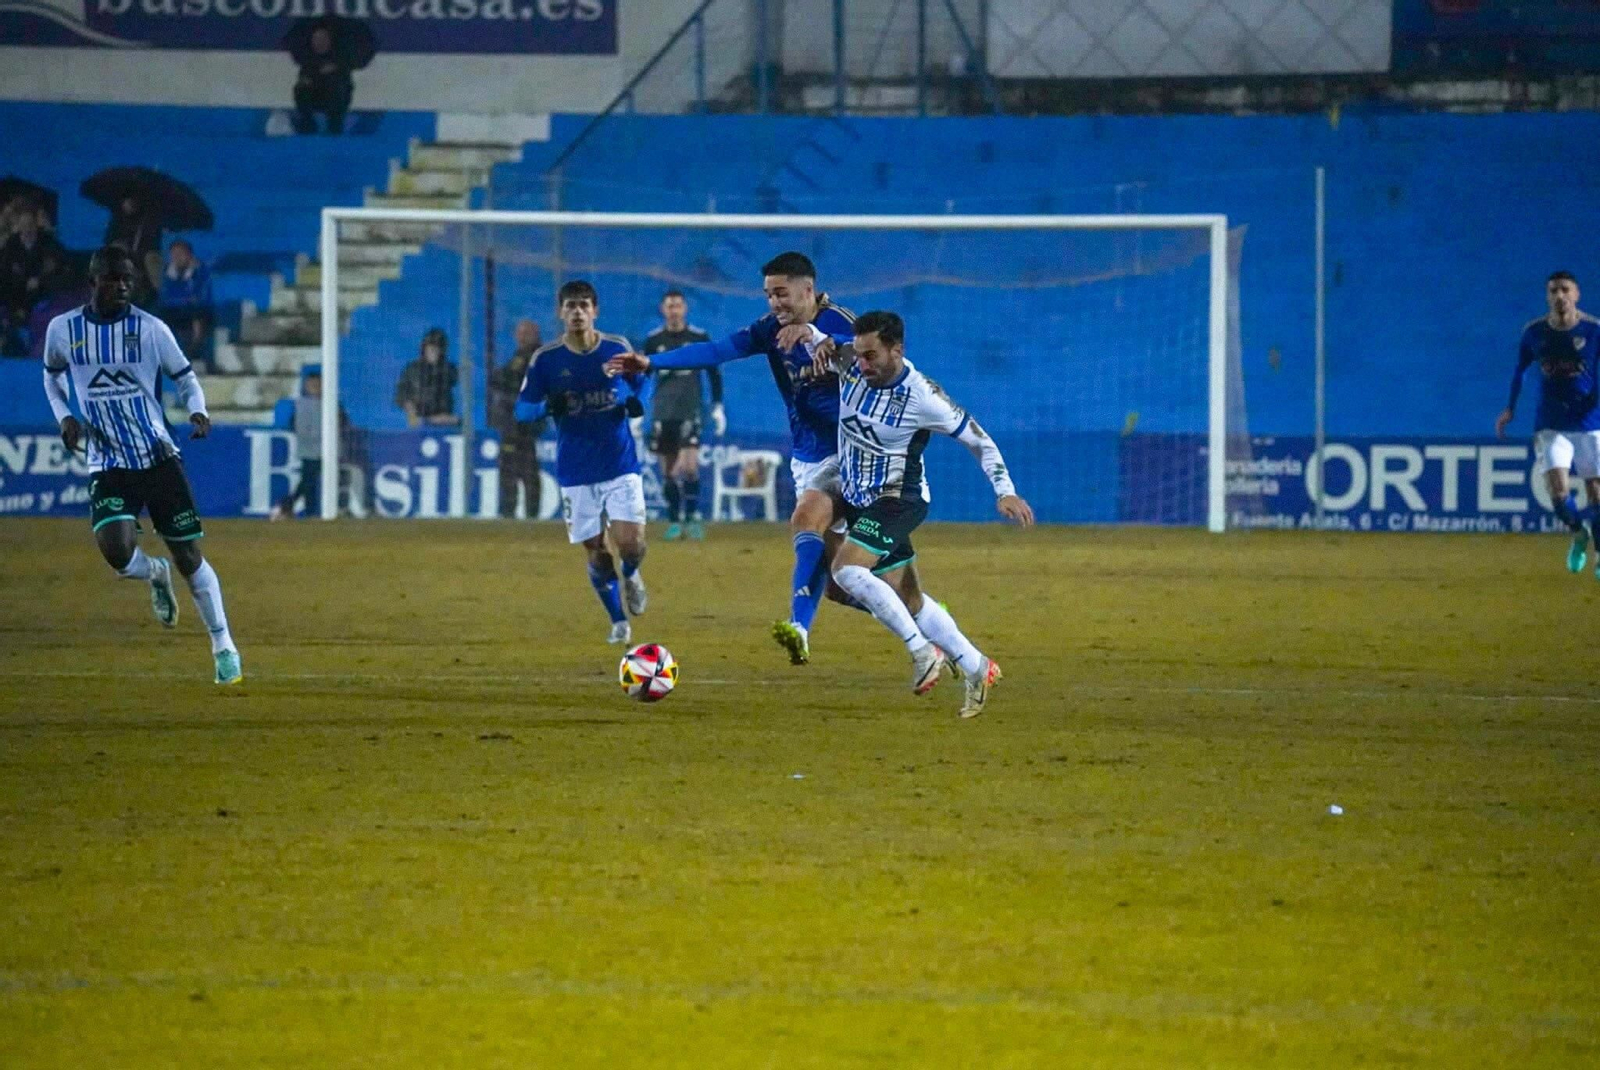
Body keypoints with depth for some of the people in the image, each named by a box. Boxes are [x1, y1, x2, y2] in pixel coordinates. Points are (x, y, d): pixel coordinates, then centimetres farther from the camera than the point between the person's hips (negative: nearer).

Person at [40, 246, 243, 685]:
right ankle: (155, 574, 15)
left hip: (159, 457, 0)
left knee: (189, 557, 0)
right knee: (116, 551, -21)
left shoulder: (150, 329, -5)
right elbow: (52, 376, 18)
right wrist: (64, 417, 0)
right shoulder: (62, 330, 0)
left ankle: (223, 645, 13)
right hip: (108, 464, 0)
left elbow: (185, 378, 4)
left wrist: (198, 412, -17)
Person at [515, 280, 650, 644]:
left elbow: (640, 379, 15)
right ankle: (618, 621, 24)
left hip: (621, 464, 0)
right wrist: (547, 407, -23)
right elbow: (522, 409, -1)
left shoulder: (618, 348, -2)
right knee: (595, 550, 5)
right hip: (576, 471, 0)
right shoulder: (546, 359, -5)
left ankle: (631, 575, 26)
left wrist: (637, 401, -8)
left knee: (631, 543, -11)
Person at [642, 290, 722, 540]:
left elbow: (714, 373, 8)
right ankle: (674, 520, 11)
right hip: (662, 413, 2)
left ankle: (693, 517, -7)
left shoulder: (699, 338, 1)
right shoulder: (653, 340, 6)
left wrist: (717, 407, 4)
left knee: (689, 465, -15)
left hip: (690, 410, -2)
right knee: (668, 470, 3)